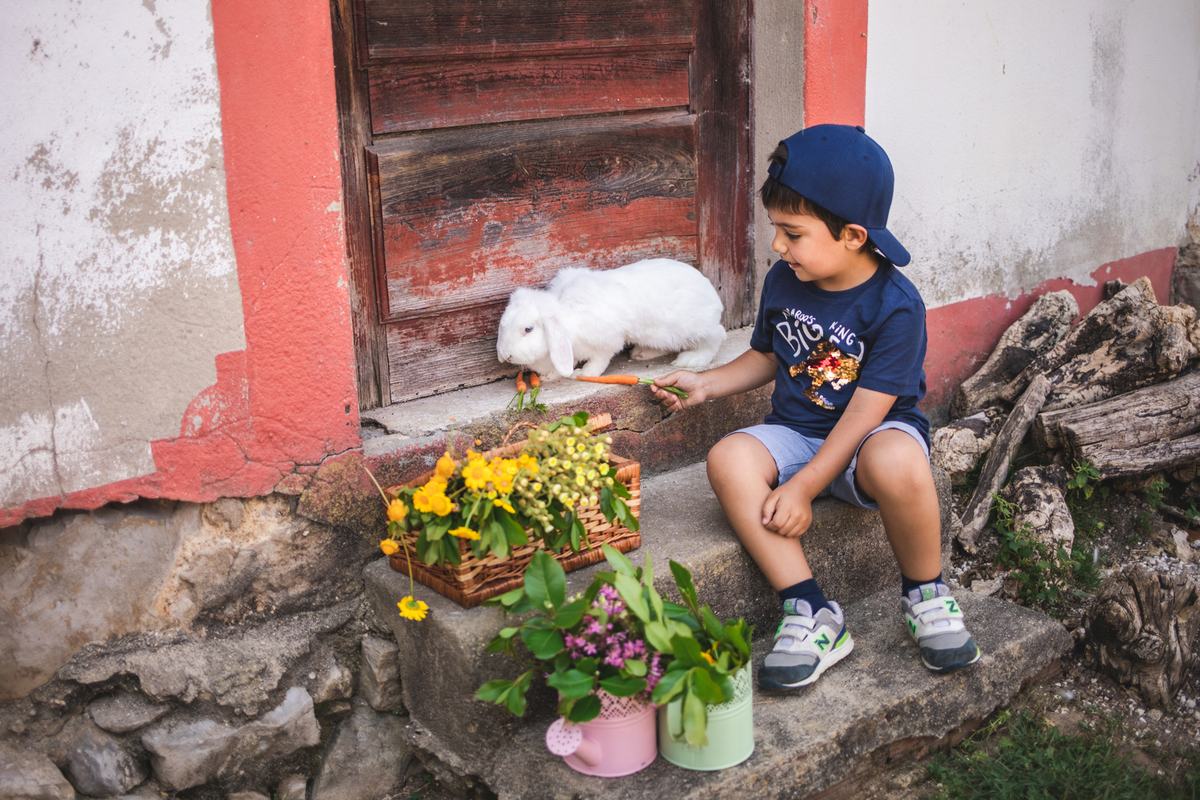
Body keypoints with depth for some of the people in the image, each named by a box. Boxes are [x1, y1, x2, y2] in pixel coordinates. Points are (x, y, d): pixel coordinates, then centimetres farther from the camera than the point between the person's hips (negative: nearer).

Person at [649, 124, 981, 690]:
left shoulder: (895, 304, -17)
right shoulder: (783, 282, 2)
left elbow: (865, 411, -20)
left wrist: (804, 487, -24)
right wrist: (705, 384, 6)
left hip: (872, 434, -5)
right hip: (796, 431, 5)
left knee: (897, 464, -41)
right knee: (728, 460, -27)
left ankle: (925, 594, -10)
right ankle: (812, 613, -24)